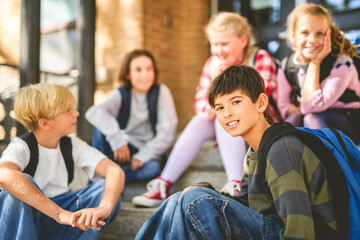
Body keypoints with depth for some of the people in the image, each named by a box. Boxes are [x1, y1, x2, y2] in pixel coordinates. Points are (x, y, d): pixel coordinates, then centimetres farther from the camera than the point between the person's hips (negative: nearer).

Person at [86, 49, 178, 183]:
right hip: (120, 148, 1)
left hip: (145, 153, 0)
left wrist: (142, 156, -19)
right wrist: (116, 139, -37)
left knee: (152, 168, -36)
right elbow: (93, 112, -22)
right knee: (101, 126, -27)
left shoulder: (161, 92, -1)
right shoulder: (121, 94, -2)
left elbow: (167, 132, -10)